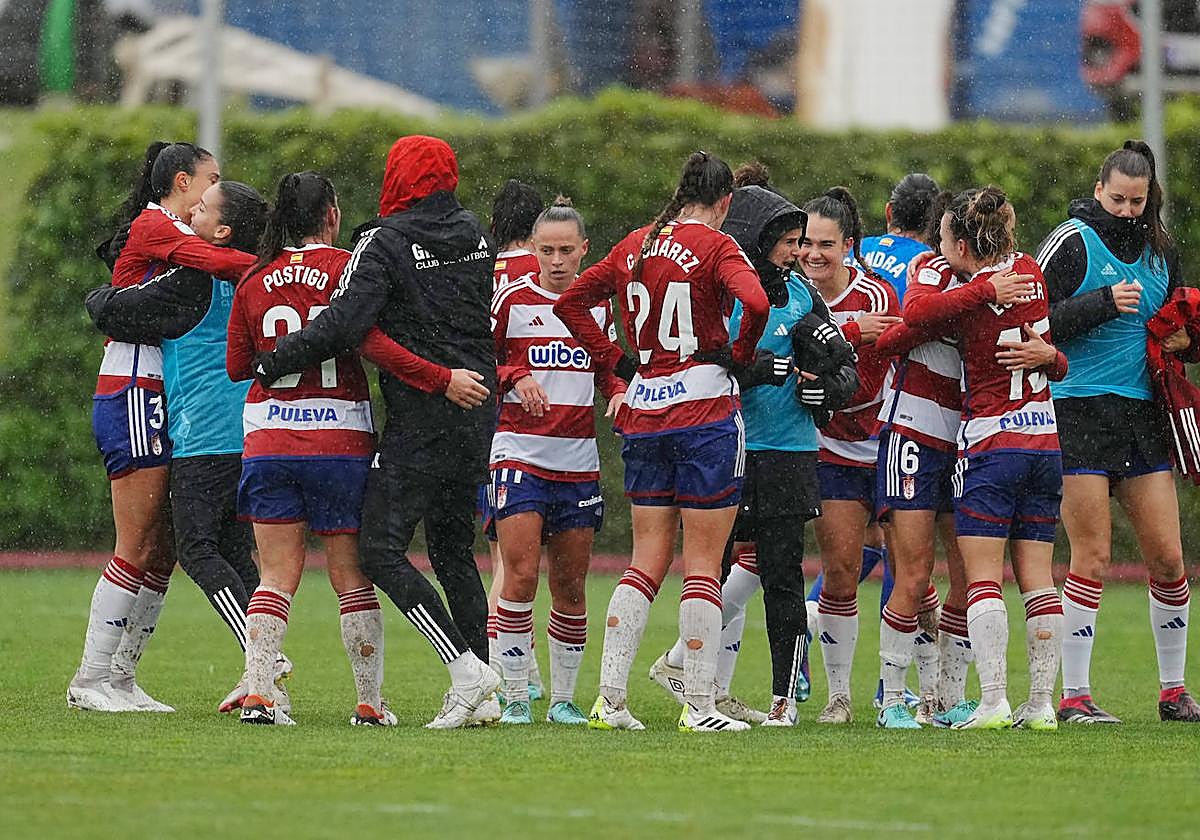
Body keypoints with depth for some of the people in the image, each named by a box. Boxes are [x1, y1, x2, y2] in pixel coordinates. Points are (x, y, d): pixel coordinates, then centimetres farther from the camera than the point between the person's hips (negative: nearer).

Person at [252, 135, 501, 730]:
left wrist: (272, 363, -9)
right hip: (477, 416, 7)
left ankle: (465, 667, -17)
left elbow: (343, 326, -19)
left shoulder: (385, 242, -11)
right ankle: (479, 683, 11)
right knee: (453, 548, 16)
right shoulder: (473, 234, 10)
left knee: (381, 551, -6)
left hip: (419, 421, -7)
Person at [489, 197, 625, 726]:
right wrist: (515, 377, -15)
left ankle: (563, 698, 15)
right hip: (520, 452, -4)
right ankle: (515, 698, -8)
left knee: (571, 586, 5)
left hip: (579, 459, 4)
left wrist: (619, 393, -2)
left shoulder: (599, 303, 9)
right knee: (521, 575, -13)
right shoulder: (513, 299, -1)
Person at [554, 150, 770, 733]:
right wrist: (741, 354, -7)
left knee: (648, 561, 11)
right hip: (704, 411, -6)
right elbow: (755, 302, -25)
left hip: (643, 416, 6)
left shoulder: (637, 245, 10)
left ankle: (610, 699, 4)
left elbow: (571, 302, 16)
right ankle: (698, 705, -1)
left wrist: (615, 361, 13)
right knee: (703, 565, -1)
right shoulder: (715, 246, -8)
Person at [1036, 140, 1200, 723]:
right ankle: (1074, 696, -1)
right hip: (1079, 412, -5)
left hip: (1142, 412, 5)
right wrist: (1103, 303, -21)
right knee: (1093, 558, -7)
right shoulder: (1072, 242, -4)